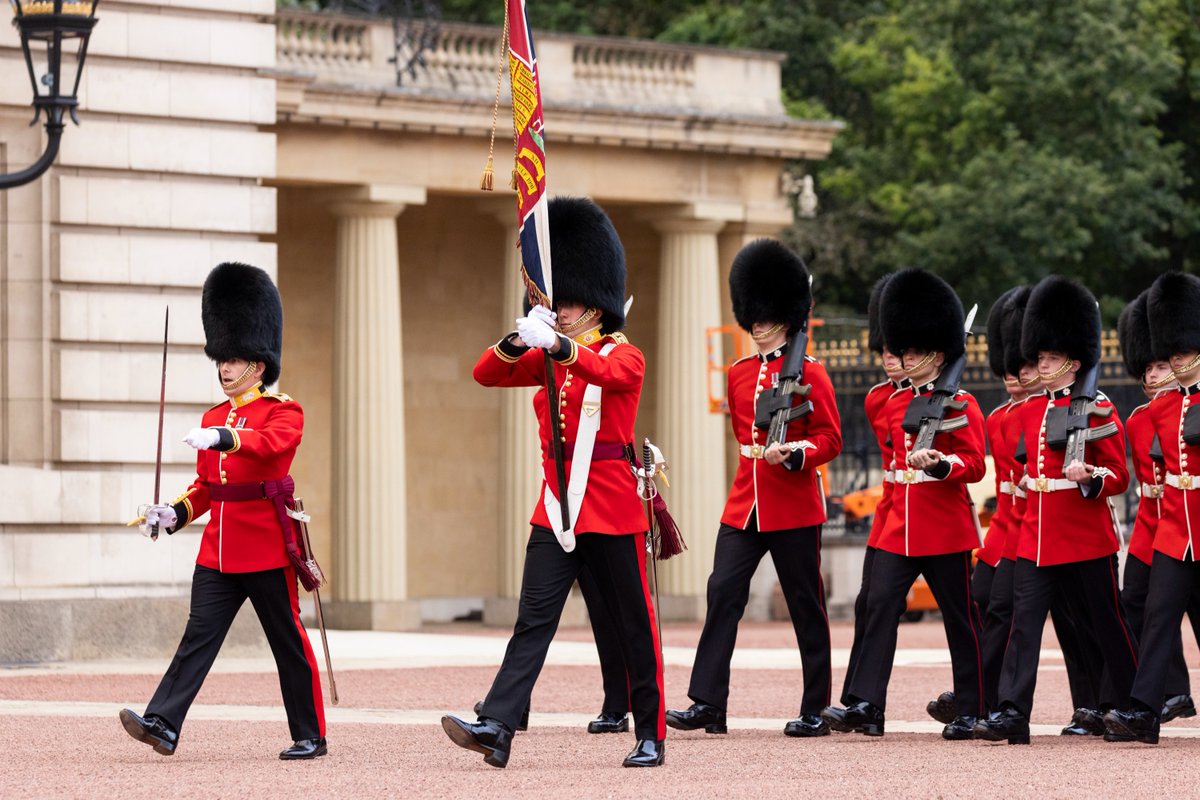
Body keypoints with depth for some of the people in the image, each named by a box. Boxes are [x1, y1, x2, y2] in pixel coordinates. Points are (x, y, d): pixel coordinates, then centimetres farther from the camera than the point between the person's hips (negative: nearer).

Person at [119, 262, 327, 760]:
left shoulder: (283, 410, -4)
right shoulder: (213, 419, 15)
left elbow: (273, 442, -27)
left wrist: (221, 438, -41)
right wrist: (174, 514, 1)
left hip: (267, 547, -5)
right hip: (218, 549, 5)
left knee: (289, 643, 3)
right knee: (199, 635, -5)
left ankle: (311, 736, 12)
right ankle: (162, 725, -14)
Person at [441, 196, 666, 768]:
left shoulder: (625, 356, -3)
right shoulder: (546, 358, 13)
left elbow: (607, 372, -27)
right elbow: (486, 375, -1)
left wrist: (558, 344, -44)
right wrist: (518, 340, -21)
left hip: (611, 511, -4)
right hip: (555, 508, 4)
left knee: (634, 626, 4)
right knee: (533, 619, -6)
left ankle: (650, 736, 14)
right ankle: (496, 728, -17)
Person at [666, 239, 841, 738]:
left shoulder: (809, 374, -4)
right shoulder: (739, 374, 11)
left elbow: (830, 439, -8)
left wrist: (791, 454, -21)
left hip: (794, 507, -5)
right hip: (744, 505, 5)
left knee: (805, 605, 3)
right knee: (722, 593, -7)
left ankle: (815, 711, 10)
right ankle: (708, 705, -9)